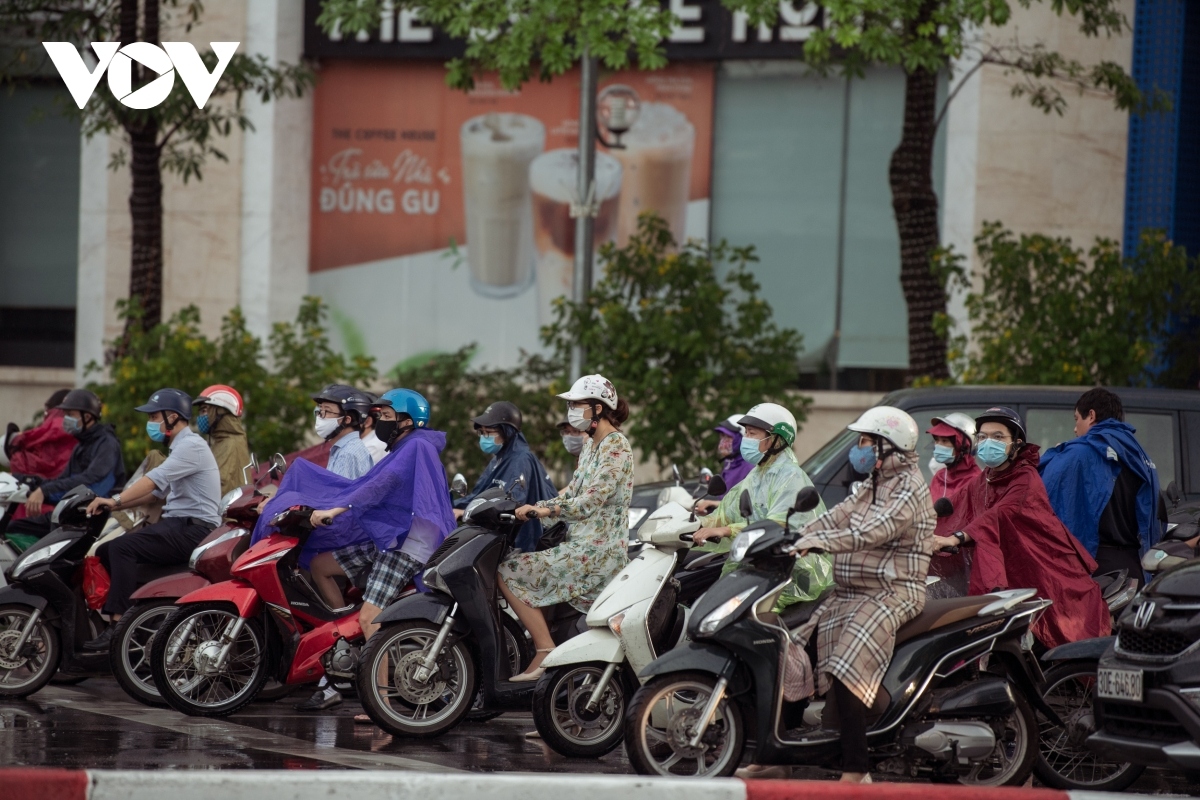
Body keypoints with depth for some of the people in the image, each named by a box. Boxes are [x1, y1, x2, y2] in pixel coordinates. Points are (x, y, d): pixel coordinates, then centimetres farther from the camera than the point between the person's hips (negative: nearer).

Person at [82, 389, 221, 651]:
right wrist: (110, 506, 11)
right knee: (105, 552, 1)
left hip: (194, 529, -10)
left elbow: (155, 480, -23)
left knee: (122, 548, -26)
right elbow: (155, 491, 22)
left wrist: (116, 500, -29)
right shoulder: (178, 448, 23)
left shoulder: (191, 446, -11)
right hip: (175, 523, 10)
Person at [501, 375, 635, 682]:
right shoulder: (592, 445, 19)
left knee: (509, 573, -13)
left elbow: (591, 500, -20)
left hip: (596, 551, -10)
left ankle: (546, 652, -15)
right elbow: (571, 495, 18)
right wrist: (530, 508, 5)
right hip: (583, 545, 10)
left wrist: (546, 510, -23)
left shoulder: (615, 445, -11)